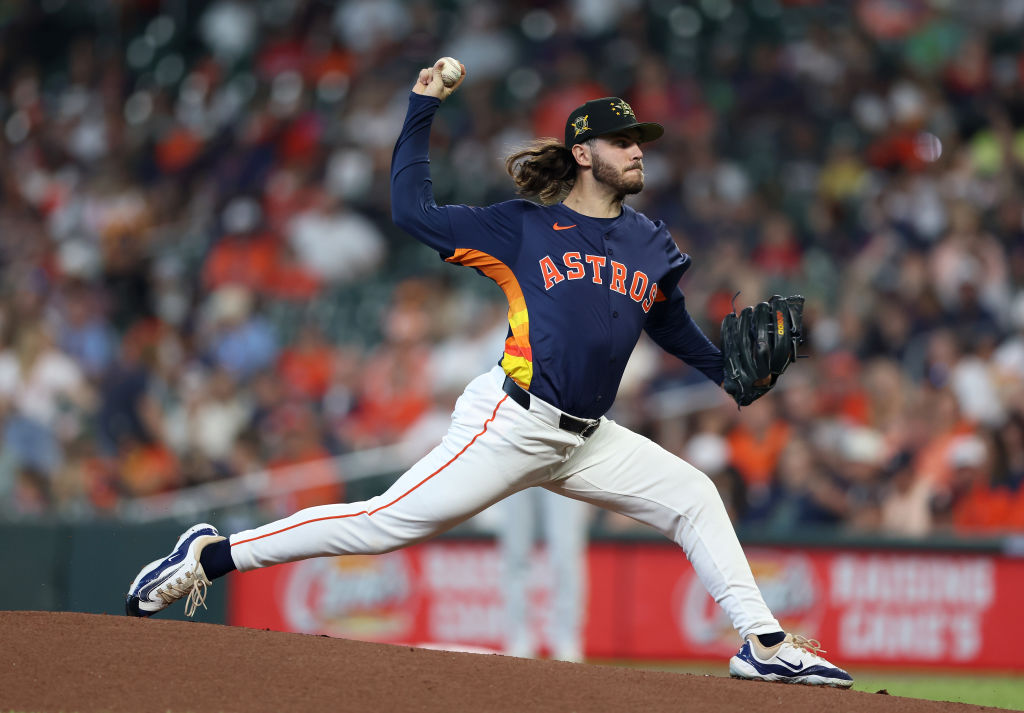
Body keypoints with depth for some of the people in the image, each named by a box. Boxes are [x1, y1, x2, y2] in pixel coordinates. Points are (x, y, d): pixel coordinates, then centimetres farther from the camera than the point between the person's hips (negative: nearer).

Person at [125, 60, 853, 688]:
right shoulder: (524, 229, 0)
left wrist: (732, 369, 14)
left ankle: (763, 642, 7)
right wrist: (422, 109, 2)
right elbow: (413, 211, 1)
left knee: (694, 496, 3)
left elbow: (673, 326, 29)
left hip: (586, 442, 6)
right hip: (511, 424, -6)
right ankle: (214, 555, -8)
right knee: (385, 523, -13)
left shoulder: (651, 245, 15)